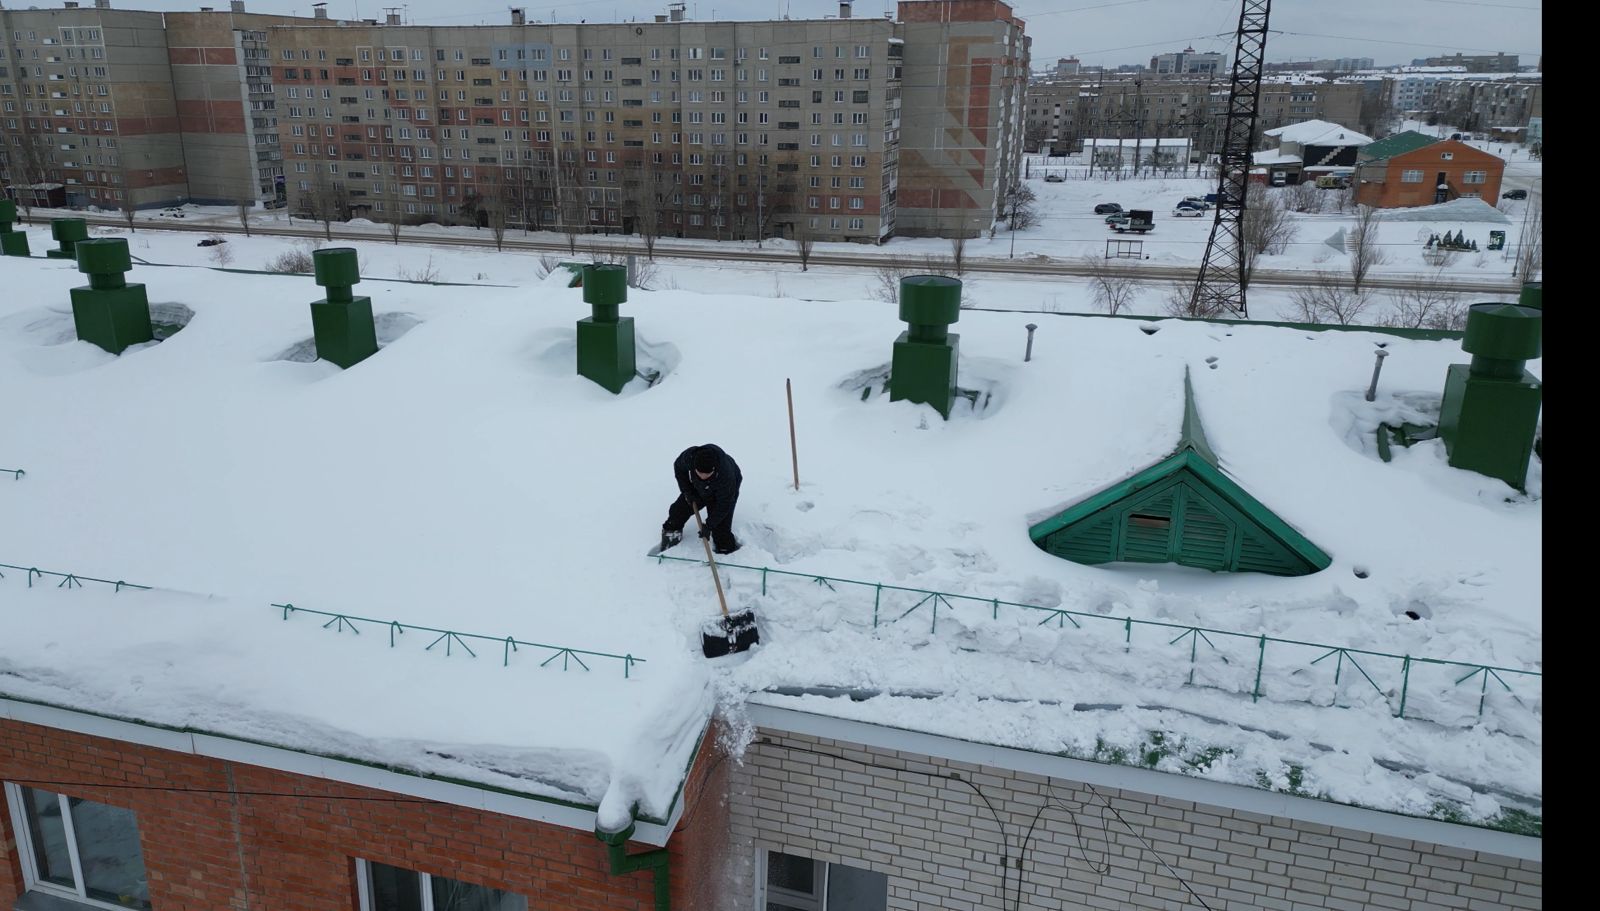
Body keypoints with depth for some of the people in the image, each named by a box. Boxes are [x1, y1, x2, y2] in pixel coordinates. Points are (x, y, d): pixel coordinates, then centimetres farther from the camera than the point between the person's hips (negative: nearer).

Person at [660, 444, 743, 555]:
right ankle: (670, 531, 35)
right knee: (679, 508, 9)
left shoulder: (726, 475, -46)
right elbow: (678, 468, -10)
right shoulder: (688, 456, -37)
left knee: (720, 526, -11)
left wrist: (709, 525, -25)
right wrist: (687, 491, -12)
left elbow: (723, 504, -31)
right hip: (697, 487, 4)